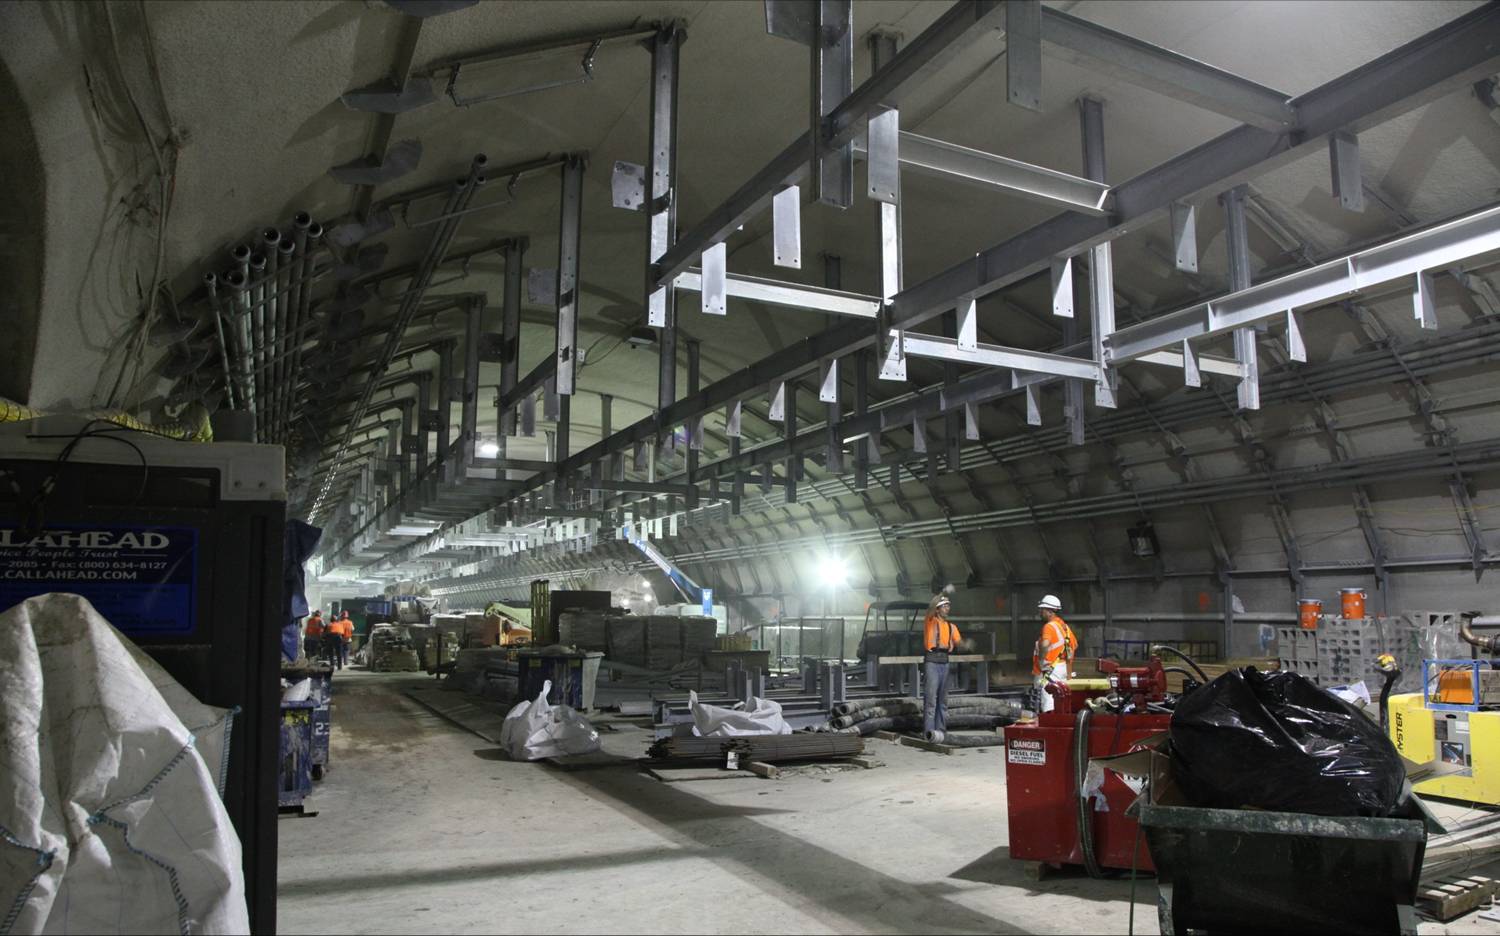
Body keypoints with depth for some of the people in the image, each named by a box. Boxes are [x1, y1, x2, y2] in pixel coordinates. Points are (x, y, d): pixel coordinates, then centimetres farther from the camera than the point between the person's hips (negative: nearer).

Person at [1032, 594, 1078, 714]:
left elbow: (1045, 645, -34)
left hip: (1051, 669, -10)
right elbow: (1074, 645, 22)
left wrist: (1041, 660, -18)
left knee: (1049, 706, -12)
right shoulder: (1064, 626, 14)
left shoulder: (1049, 626, -15)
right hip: (1063, 667, 10)